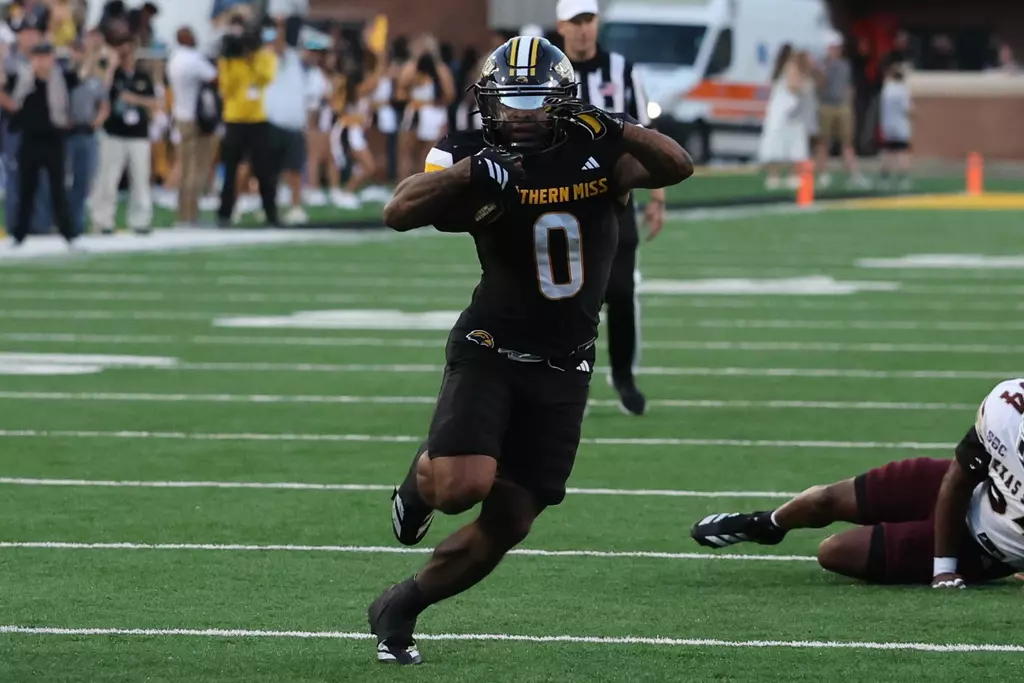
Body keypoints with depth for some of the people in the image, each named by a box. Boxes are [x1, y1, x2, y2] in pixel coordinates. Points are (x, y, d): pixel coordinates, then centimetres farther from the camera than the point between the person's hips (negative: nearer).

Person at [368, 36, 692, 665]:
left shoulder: (595, 154, -5)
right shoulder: (472, 159, -11)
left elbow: (677, 168, -18)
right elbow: (400, 213, -24)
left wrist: (612, 130, -35)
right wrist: (467, 174, -41)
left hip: (562, 371, 3)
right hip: (490, 352, -3)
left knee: (505, 526, 4)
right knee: (463, 486, -26)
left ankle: (400, 609, 25)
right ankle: (423, 478, 11)